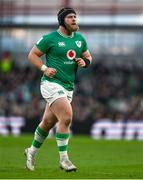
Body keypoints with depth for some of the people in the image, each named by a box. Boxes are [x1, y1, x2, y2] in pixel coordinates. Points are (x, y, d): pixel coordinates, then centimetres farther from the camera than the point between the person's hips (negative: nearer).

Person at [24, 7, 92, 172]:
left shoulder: (80, 39, 11)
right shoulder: (50, 38, -7)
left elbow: (88, 57, 21)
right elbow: (32, 54, 0)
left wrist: (85, 62, -2)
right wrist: (44, 68, -14)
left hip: (68, 87, 7)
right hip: (52, 83, -7)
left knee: (48, 122, 15)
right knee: (66, 117, -21)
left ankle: (32, 151, 35)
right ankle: (63, 159, -13)